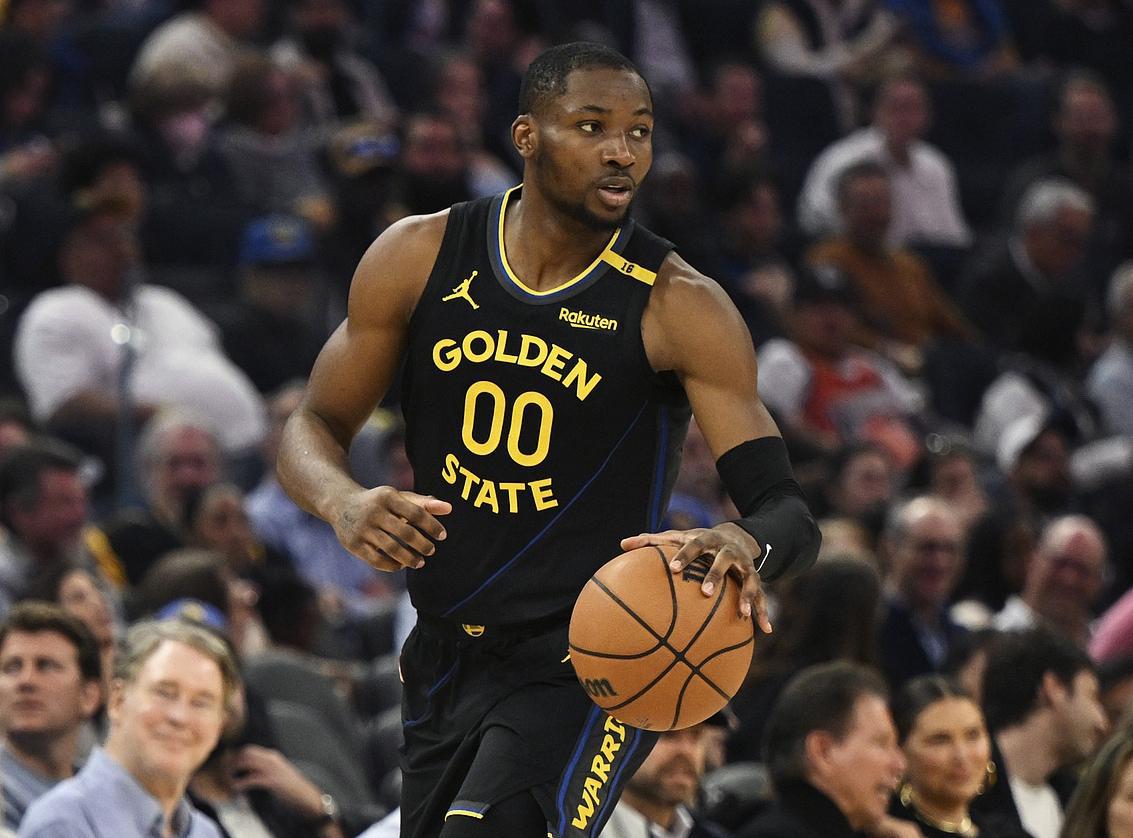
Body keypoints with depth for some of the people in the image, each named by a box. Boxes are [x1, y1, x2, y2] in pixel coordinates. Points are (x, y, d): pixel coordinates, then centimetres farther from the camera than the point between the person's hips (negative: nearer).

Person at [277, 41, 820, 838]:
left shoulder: (679, 308, -13)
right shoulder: (421, 257, -3)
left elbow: (790, 515, -16)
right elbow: (313, 428, 5)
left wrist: (747, 545, -42)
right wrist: (344, 503, -19)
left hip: (584, 666, -5)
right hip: (446, 653, 5)